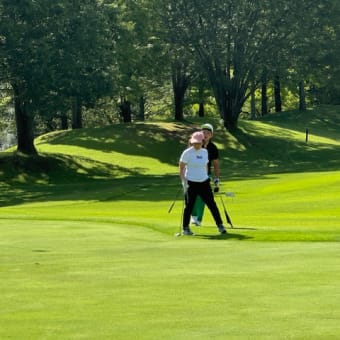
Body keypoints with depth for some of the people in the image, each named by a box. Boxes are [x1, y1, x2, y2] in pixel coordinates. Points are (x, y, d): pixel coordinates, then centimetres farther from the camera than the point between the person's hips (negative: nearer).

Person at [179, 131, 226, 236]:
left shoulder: (204, 152, 8)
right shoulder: (187, 153, -8)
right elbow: (181, 168, -7)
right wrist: (184, 182, -15)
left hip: (204, 183, 4)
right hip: (191, 183, -4)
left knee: (212, 204, 1)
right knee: (189, 206, -1)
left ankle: (220, 226, 7)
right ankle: (185, 228, 12)